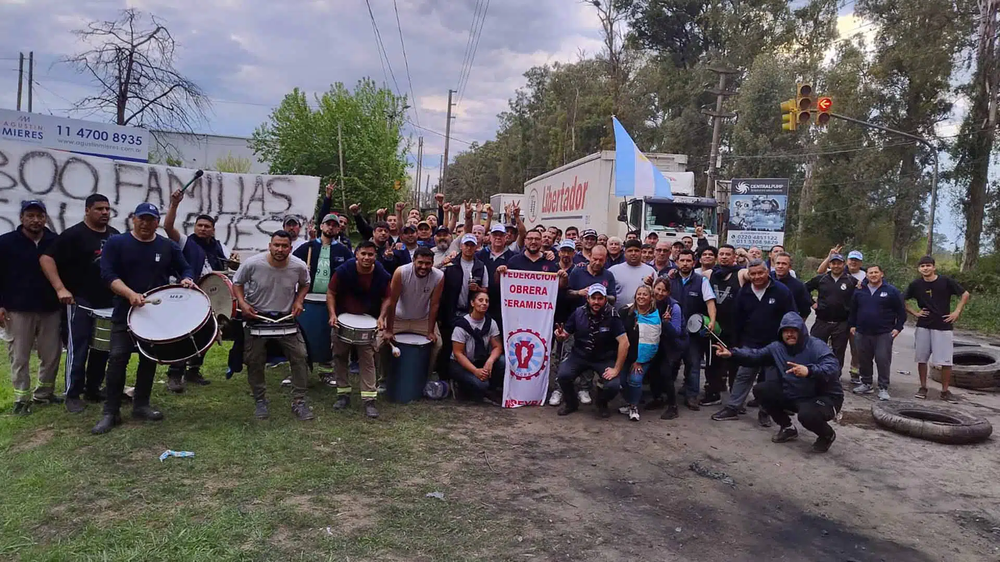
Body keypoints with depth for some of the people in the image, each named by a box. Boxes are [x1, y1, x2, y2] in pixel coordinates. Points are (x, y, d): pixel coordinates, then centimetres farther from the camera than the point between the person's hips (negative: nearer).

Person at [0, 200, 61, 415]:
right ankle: (22, 399, 13)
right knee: (19, 357, 3)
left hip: (50, 309, 2)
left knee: (52, 355, 7)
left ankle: (44, 393, 24)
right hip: (18, 310, -2)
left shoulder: (56, 242, 4)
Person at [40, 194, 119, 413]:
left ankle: (93, 390, 22)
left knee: (102, 348, 11)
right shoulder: (74, 234, -10)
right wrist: (60, 288, -24)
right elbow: (46, 258, -15)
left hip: (108, 301, 6)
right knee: (78, 349, -3)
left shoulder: (114, 235, 10)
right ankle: (73, 395, 7)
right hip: (81, 301, -6)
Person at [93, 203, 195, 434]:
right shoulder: (116, 243, -3)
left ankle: (141, 405, 23)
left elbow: (185, 269, 12)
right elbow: (108, 274, -11)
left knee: (149, 360, 10)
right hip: (125, 313, -3)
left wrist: (186, 280, -13)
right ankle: (111, 413, 0)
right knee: (117, 359, -7)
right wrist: (130, 294, -26)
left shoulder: (168, 246, 6)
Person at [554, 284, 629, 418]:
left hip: (604, 359, -1)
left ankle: (602, 403, 14)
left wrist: (616, 369, -22)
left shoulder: (612, 316, -17)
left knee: (613, 385, -25)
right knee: (563, 374, -25)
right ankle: (571, 403, 8)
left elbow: (624, 343, -21)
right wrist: (560, 335, -26)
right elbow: (564, 335, 0)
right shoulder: (578, 313, -9)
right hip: (579, 356, 1)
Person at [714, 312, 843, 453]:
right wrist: (731, 353, -20)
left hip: (825, 398, -6)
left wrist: (809, 370, -54)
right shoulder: (777, 347, -1)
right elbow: (755, 355, -3)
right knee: (760, 390, -5)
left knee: (806, 415, -38)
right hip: (793, 396, 6)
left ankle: (827, 435, 1)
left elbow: (833, 368, -35)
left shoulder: (817, 346, -19)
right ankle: (787, 428, 13)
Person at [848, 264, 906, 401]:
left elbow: (901, 311, 2)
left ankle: (883, 388, -1)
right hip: (862, 333, 4)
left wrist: (898, 327, -5)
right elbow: (852, 310, 18)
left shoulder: (892, 291, 0)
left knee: (883, 361, -7)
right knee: (863, 361, 8)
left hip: (884, 334, -4)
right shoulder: (860, 291, 9)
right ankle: (866, 384, 21)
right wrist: (852, 325, 12)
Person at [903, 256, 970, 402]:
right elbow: (903, 300, 12)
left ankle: (945, 391, 10)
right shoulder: (916, 285, 1)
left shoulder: (946, 281, -5)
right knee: (921, 359, 6)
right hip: (923, 327, 2)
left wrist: (957, 312, -3)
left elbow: (965, 294, 3)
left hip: (943, 327, -2)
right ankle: (923, 387, 19)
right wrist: (914, 312, 2)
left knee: (945, 361, -2)